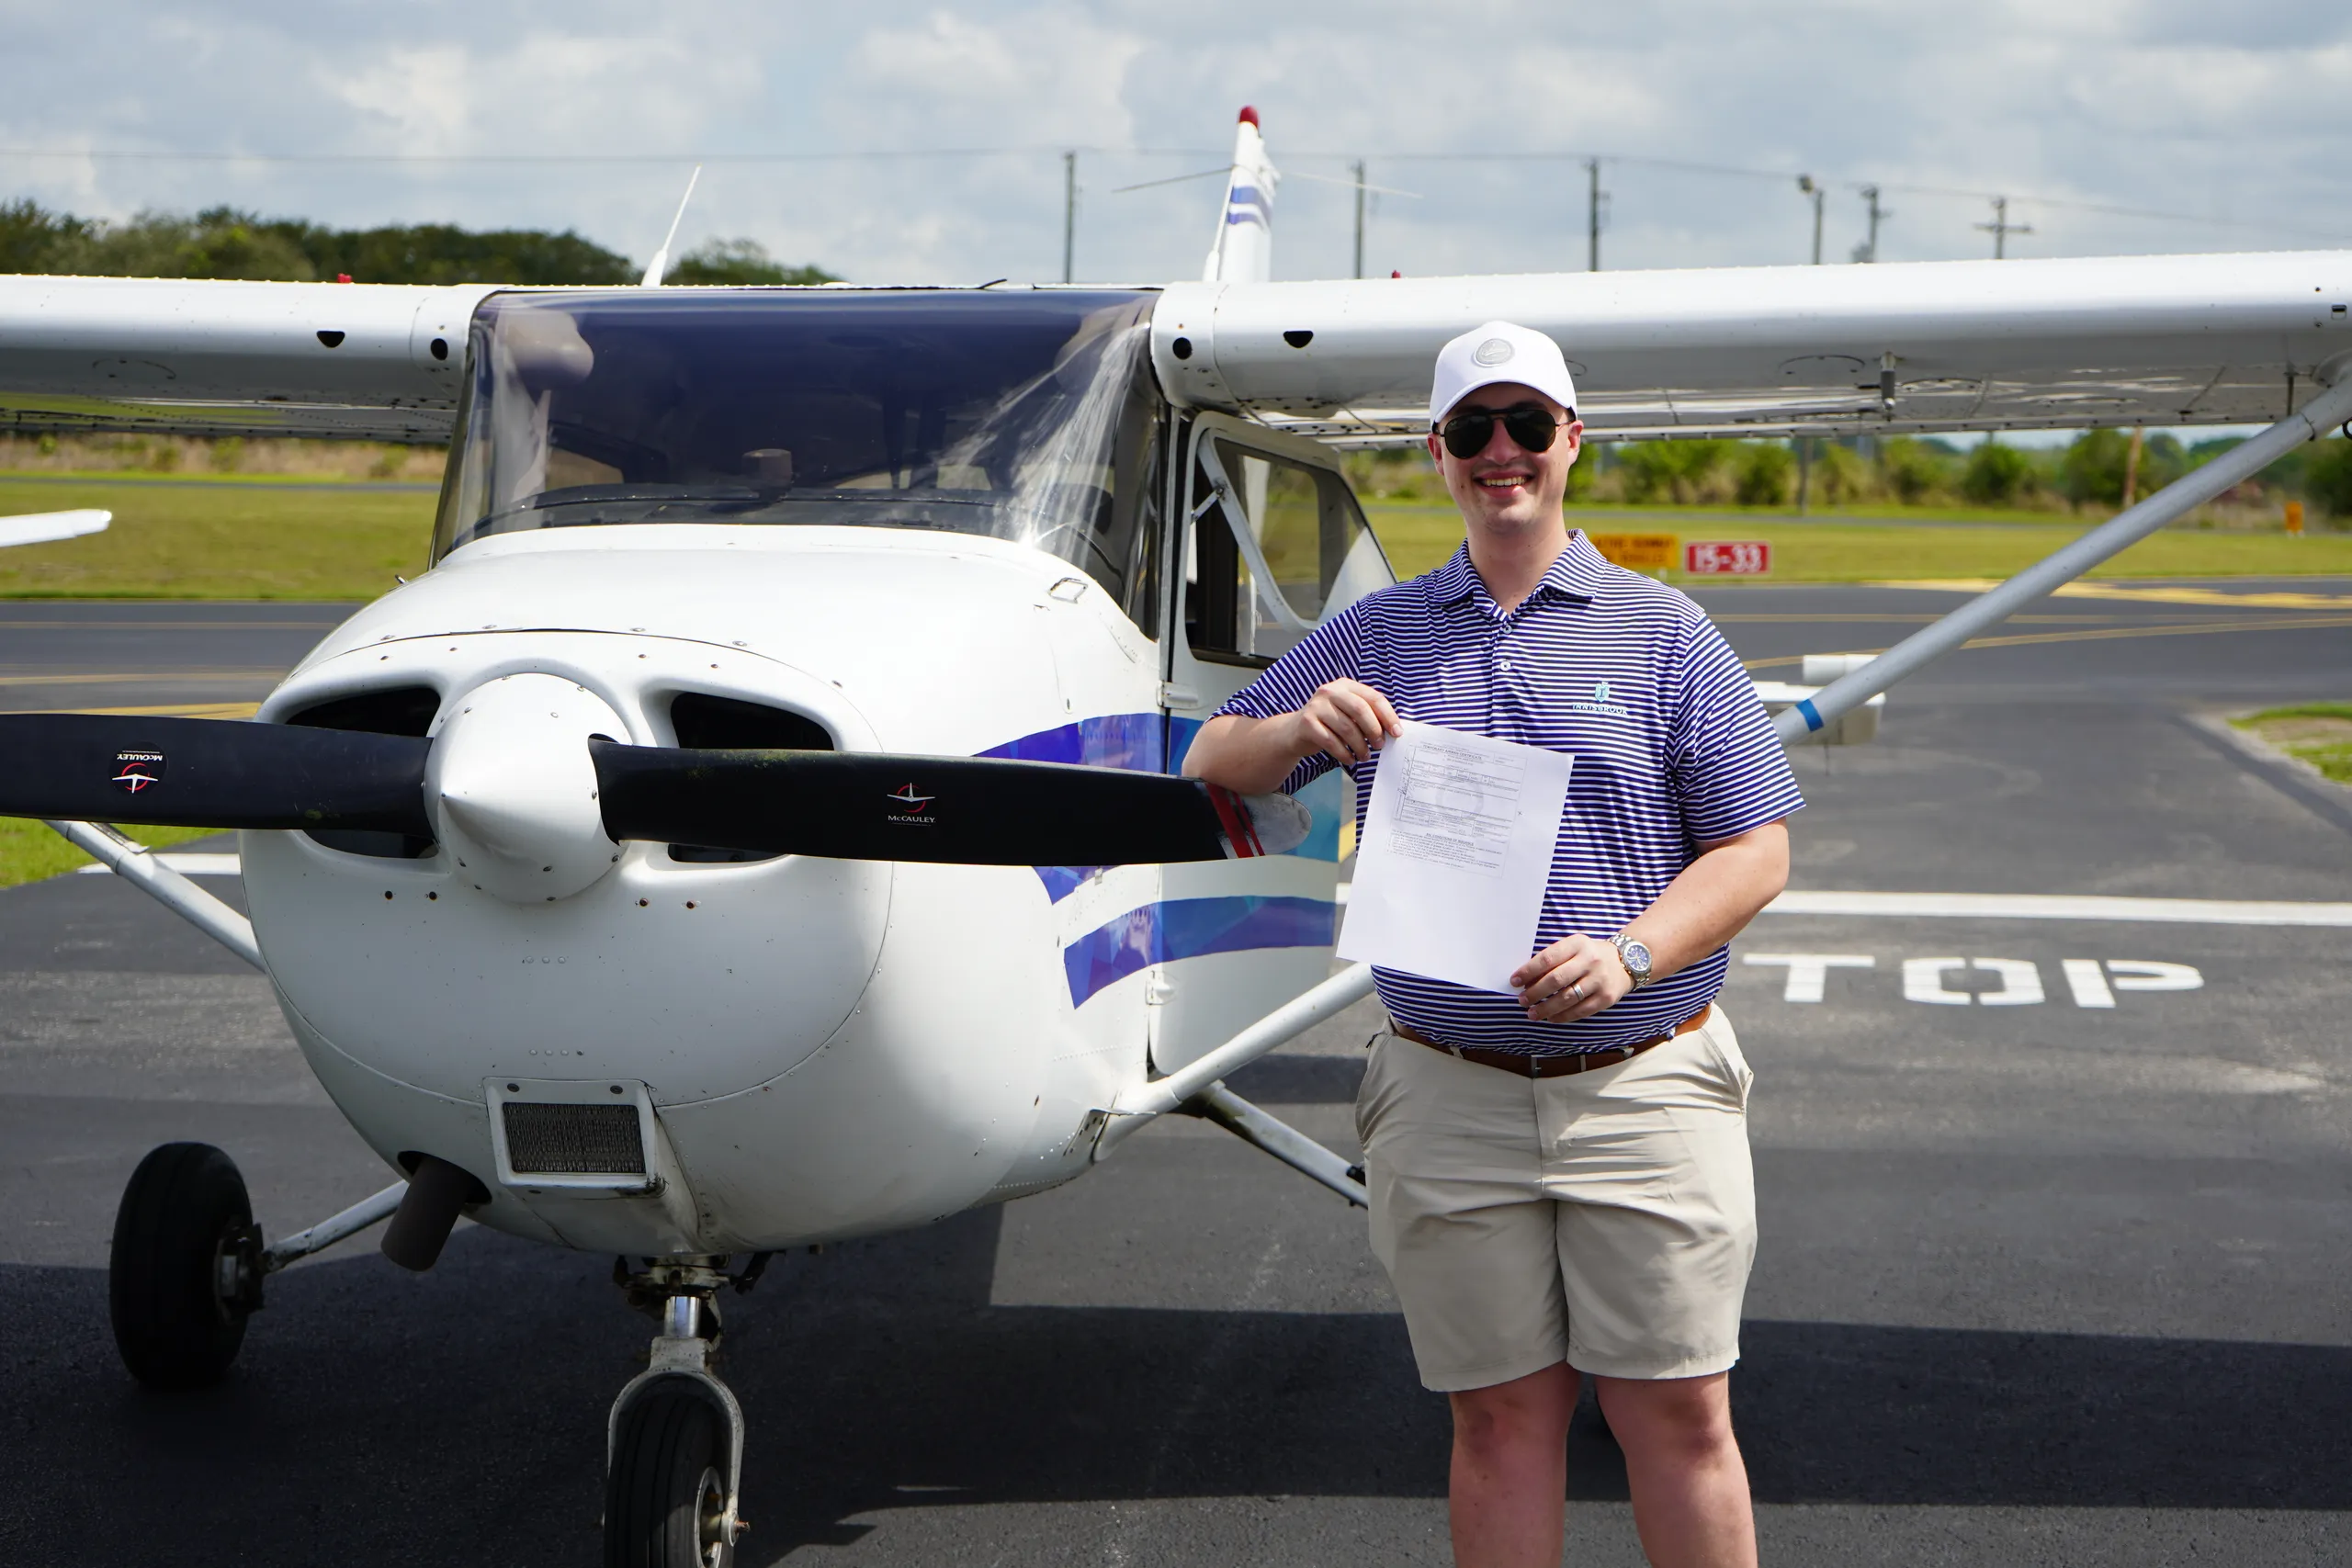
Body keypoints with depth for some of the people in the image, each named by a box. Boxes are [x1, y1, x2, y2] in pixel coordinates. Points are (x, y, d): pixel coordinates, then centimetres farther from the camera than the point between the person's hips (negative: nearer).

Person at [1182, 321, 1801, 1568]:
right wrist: (1297, 729, -10)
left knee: (1679, 1416, 0)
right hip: (1448, 1094, 1)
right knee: (1502, 1416, 5)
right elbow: (1209, 767, 14)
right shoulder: (1372, 638, 12)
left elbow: (1755, 848, 2)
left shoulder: (1664, 633, 6)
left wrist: (1628, 957, -15)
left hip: (1646, 1082, -1)